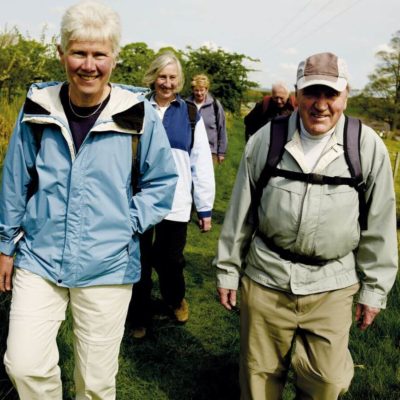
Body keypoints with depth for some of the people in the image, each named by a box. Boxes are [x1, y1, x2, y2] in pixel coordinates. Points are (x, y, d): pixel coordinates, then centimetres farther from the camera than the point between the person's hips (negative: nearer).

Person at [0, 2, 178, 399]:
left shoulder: (138, 116, -9)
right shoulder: (38, 109, -3)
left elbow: (162, 181, 4)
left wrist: (129, 223, -6)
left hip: (108, 266, -1)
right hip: (39, 260, 2)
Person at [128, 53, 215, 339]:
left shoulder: (191, 114, 4)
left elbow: (202, 163, 3)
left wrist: (206, 208, 3)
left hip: (176, 204, 0)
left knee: (171, 260, 12)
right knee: (140, 262, 9)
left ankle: (176, 299, 43)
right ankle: (140, 317, 30)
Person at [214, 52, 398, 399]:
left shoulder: (368, 146, -5)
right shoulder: (265, 139, -3)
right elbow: (240, 211, 3)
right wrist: (227, 270, 7)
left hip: (332, 287, 0)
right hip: (265, 279, 1)